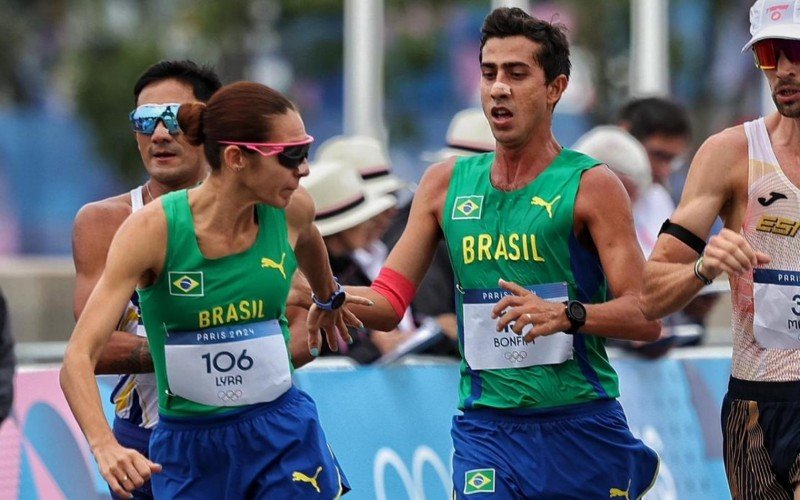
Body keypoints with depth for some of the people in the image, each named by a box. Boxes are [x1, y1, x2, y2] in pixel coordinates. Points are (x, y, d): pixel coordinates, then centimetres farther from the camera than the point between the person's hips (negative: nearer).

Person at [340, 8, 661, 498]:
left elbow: (645, 316, -10)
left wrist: (567, 314, -27)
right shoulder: (446, 183, 9)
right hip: (485, 427, 2)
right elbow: (389, 303, 9)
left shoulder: (590, 185, -3)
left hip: (583, 426, -2)